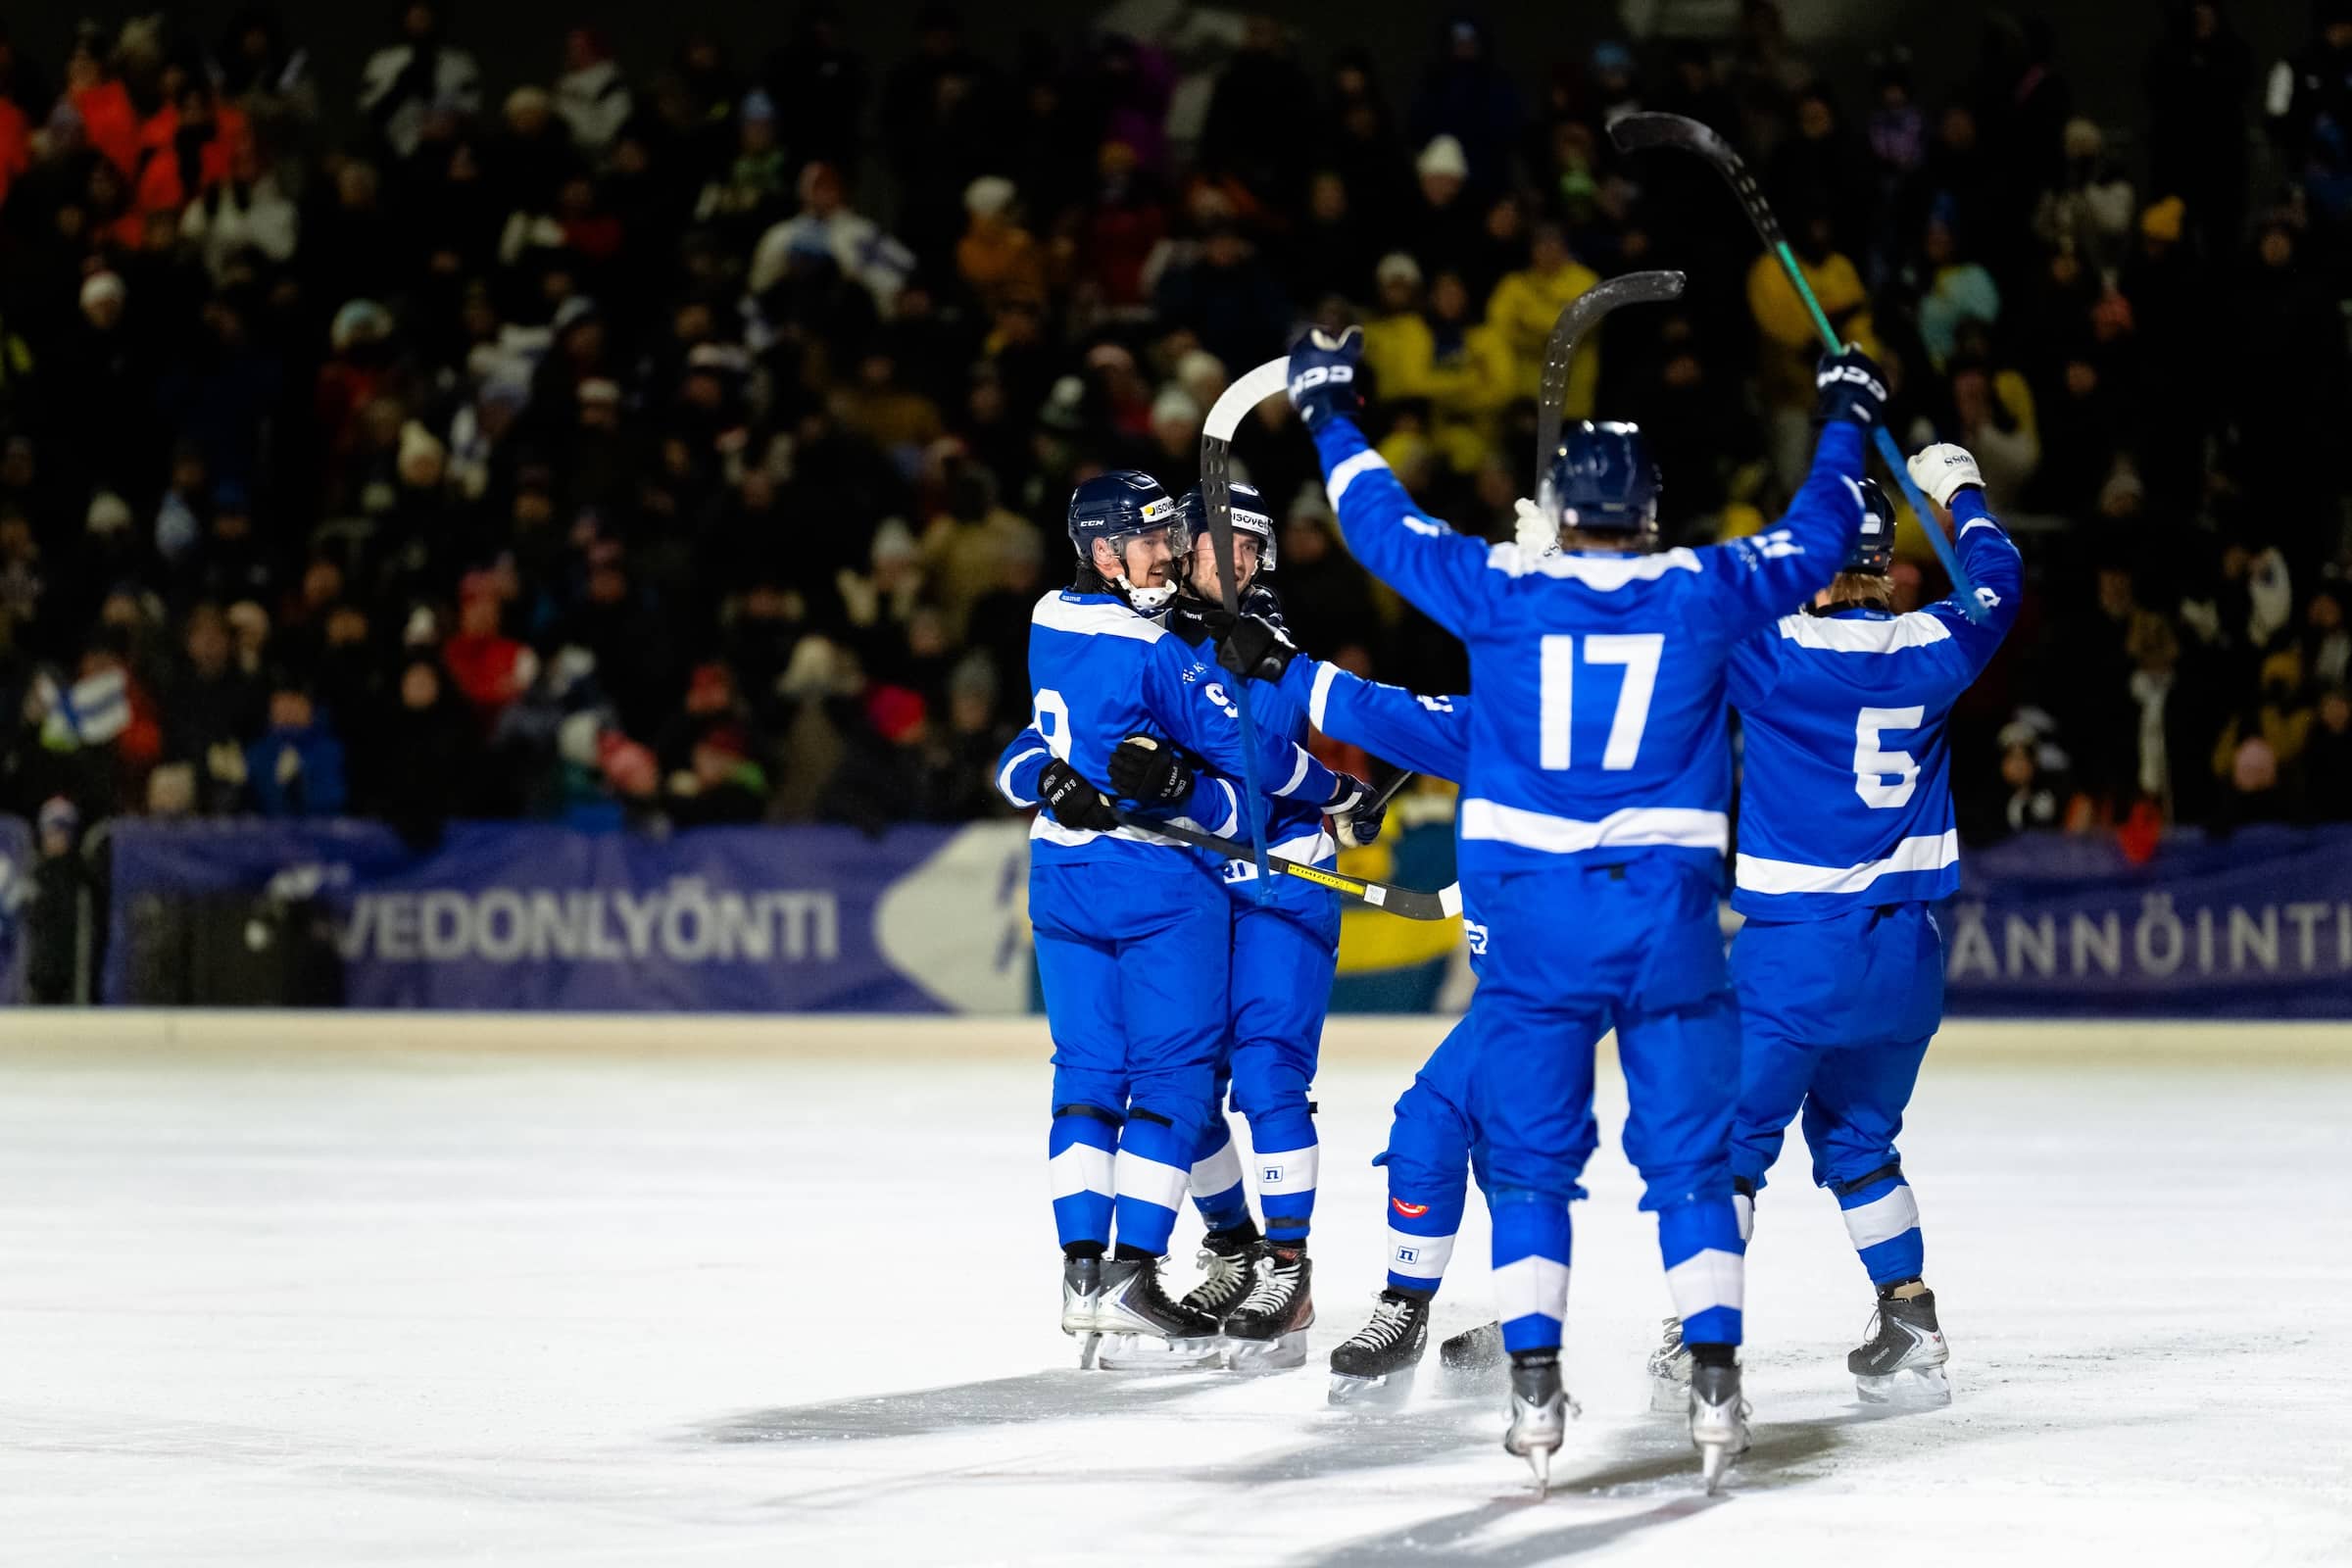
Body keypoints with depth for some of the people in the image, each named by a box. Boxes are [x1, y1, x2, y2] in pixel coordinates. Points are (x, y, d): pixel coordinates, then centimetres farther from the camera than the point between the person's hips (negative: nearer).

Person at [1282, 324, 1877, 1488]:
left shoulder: (1500, 591, -3)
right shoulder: (1703, 594, -1)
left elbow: (1384, 525, 10)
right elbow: (1811, 544, 16)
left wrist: (1328, 413, 25)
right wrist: (1843, 425, 32)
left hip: (1530, 906, 0)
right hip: (1665, 910, 0)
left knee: (1529, 1155, 7)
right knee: (1689, 1156, 6)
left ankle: (1534, 1384, 0)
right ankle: (1714, 1380, -1)